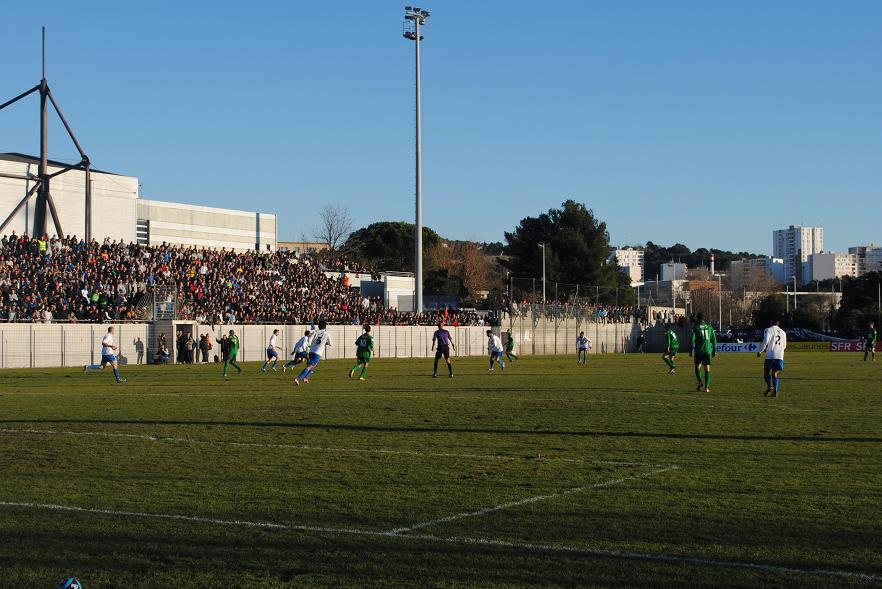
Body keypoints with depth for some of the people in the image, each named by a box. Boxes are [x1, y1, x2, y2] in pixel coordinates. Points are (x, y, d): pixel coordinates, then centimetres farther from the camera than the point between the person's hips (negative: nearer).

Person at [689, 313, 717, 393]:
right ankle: (706, 387, -4)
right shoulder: (709, 327, 8)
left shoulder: (695, 327, -2)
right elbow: (714, 339, 8)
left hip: (698, 351, -2)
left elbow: (692, 339, -7)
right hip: (707, 350, 2)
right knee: (707, 369, 3)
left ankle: (700, 382, -11)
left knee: (697, 367, 11)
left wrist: (690, 350, -2)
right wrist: (714, 350, 14)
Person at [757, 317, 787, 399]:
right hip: (780, 356, 4)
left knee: (766, 371, 10)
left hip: (770, 355, -4)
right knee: (774, 374, 8)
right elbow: (784, 346, 24)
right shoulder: (783, 332, 19)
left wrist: (760, 351, -10)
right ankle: (775, 392, -7)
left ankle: (769, 387, -12)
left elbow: (766, 340, -15)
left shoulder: (769, 330, 1)